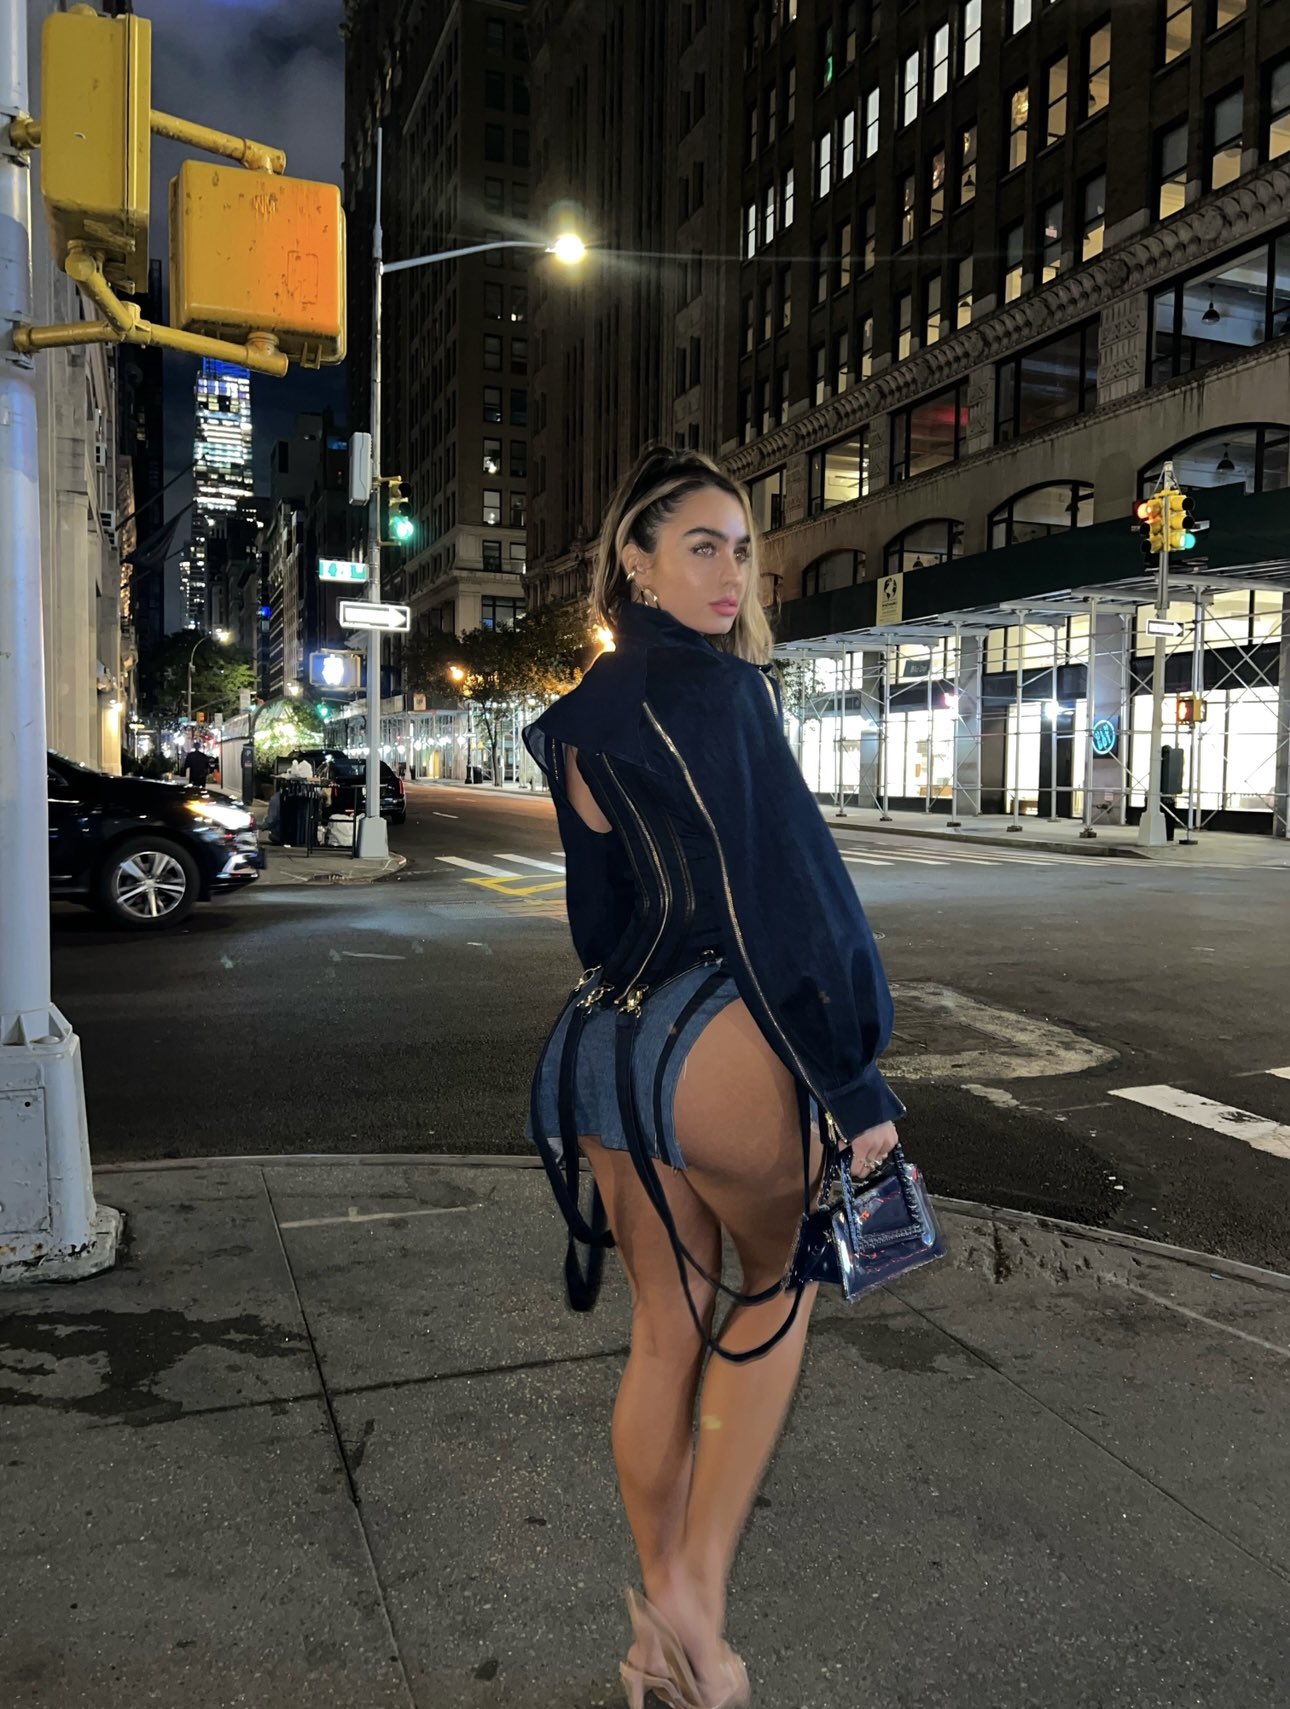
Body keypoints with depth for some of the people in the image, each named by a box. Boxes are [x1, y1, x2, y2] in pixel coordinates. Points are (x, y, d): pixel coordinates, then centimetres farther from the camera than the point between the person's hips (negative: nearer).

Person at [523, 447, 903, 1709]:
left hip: (604, 1046, 7)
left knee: (665, 1334, 18)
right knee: (775, 1293, 18)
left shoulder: (580, 721, 15)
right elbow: (778, 893, -16)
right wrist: (853, 1083, -14)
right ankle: (695, 1589, 15)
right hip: (713, 1041, -7)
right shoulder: (716, 685, -11)